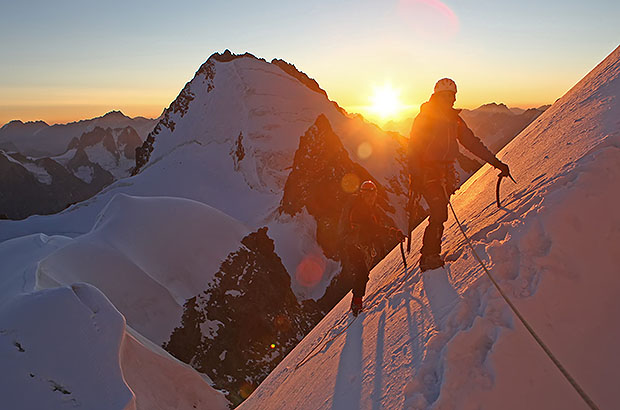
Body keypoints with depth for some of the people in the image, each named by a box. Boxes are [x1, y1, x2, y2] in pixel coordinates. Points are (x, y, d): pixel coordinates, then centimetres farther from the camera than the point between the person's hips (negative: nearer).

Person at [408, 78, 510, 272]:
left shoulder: (455, 120, 14)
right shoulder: (424, 118, -5)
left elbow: (472, 143, 17)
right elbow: (414, 148, -10)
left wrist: (495, 162, 12)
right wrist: (415, 176, -20)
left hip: (446, 172, 7)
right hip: (427, 171, -7)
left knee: (439, 214, 6)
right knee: (439, 214, -17)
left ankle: (430, 255, 15)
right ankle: (429, 257, -8)